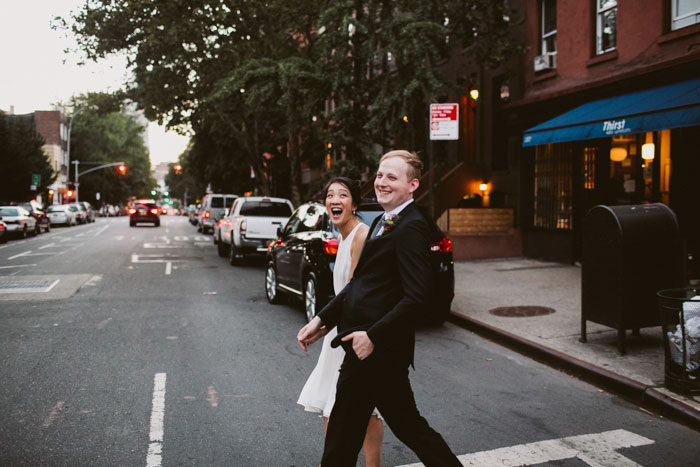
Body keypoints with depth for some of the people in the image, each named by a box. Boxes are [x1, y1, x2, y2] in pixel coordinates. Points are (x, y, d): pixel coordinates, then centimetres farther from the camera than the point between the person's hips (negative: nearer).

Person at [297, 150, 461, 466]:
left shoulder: (411, 227, -17)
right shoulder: (382, 223, 15)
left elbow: (416, 298, -23)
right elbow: (359, 284, 18)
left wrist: (373, 336, -21)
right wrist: (322, 319, 11)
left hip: (377, 352, -9)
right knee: (408, 425, 18)